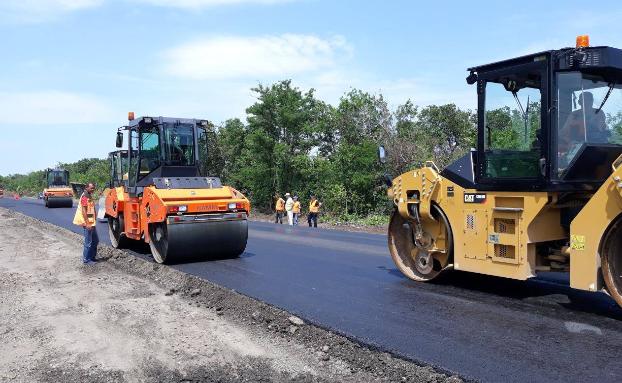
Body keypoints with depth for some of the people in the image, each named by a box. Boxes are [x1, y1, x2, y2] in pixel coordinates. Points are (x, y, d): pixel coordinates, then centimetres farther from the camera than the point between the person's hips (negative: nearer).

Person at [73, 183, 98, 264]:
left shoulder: (90, 196, 15)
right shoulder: (85, 197, -14)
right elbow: (84, 211, -19)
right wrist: (87, 223, -23)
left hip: (92, 223, 10)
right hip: (88, 223, -10)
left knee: (95, 241, 15)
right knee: (88, 243, -4)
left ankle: (92, 257, 25)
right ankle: (86, 260, 4)